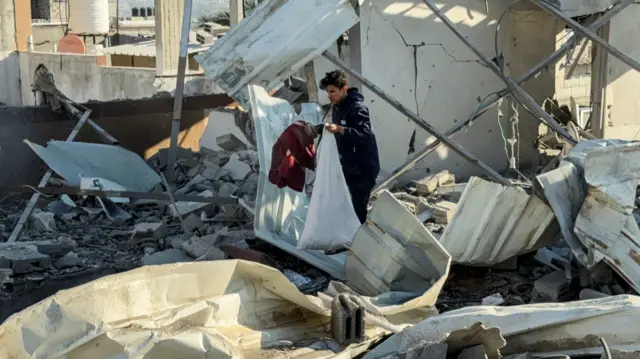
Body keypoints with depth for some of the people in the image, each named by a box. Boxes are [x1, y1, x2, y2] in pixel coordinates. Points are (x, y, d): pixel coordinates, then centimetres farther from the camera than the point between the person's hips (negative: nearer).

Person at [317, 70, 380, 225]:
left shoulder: (357, 108, -18)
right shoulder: (336, 107, 10)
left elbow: (365, 135, -31)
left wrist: (340, 129, -40)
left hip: (364, 168, -9)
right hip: (349, 166, 9)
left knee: (359, 208, -10)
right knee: (354, 206, 12)